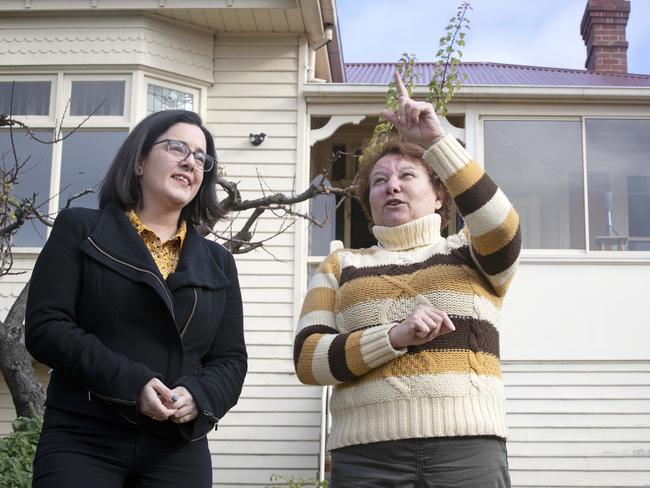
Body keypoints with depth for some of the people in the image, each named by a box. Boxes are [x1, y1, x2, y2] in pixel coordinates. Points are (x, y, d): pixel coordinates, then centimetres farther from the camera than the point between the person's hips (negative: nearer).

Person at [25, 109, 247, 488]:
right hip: (82, 442, -3)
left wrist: (199, 395, -11)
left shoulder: (219, 262, 16)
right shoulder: (80, 230, 6)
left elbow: (231, 359, 12)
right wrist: (131, 384, -17)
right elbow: (46, 326, -4)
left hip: (180, 451, 3)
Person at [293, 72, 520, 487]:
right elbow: (308, 360, 2)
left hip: (470, 454, 0)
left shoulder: (470, 253, 13)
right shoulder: (341, 266, 14)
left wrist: (435, 140, -15)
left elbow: (501, 227, -10)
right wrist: (394, 336, -12)